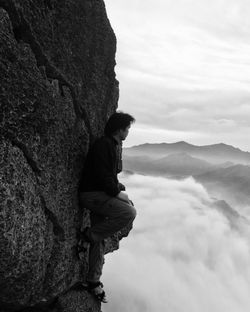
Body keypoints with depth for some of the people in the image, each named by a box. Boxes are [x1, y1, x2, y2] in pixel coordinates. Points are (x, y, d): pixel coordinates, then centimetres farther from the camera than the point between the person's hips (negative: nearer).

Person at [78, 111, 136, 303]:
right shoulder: (103, 145, -18)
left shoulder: (115, 145, 13)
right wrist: (118, 193, -12)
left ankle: (94, 281, 20)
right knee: (129, 213, -24)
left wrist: (120, 189, 6)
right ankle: (88, 236, -10)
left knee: (100, 238, 9)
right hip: (92, 194, -9)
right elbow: (103, 177, -22)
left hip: (103, 193, 9)